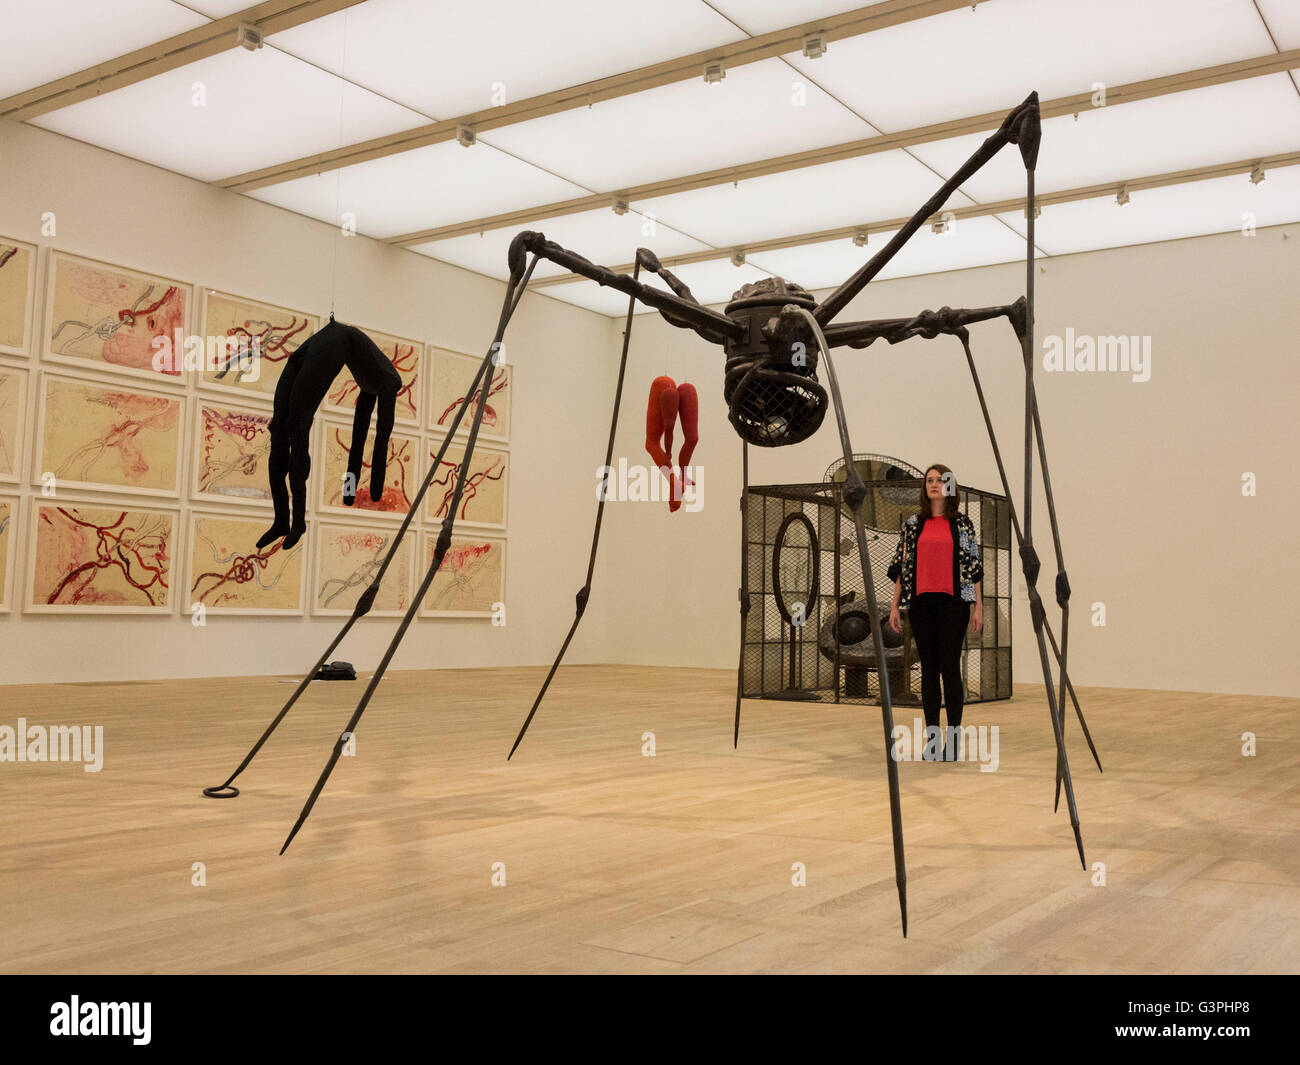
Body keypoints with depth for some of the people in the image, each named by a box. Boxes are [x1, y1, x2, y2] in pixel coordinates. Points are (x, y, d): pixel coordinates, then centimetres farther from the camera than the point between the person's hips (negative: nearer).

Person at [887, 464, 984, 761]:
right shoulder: (912, 524, 10)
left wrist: (978, 606, 0)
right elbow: (900, 566, 10)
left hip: (953, 602, -2)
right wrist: (894, 606, 5)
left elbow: (974, 566, 5)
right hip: (920, 602, 2)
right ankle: (931, 738, 10)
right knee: (929, 669, 5)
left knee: (950, 667, -5)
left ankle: (954, 739, 1)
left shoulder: (963, 524, 6)